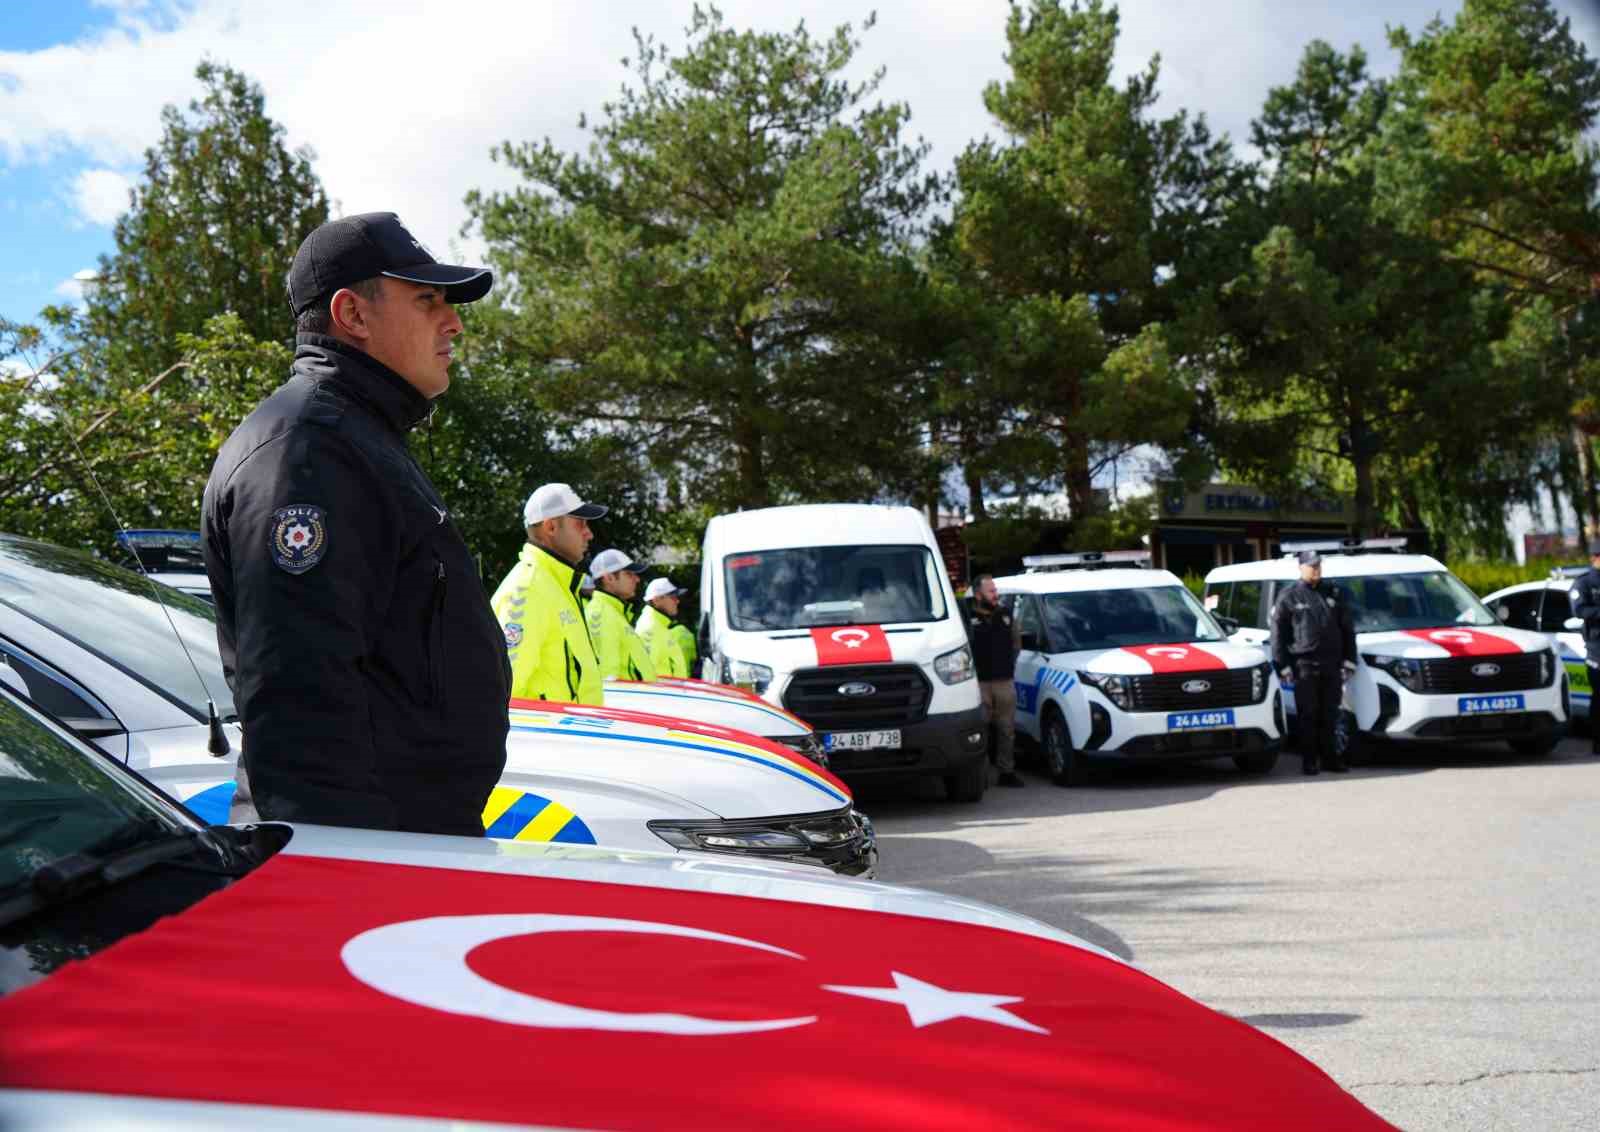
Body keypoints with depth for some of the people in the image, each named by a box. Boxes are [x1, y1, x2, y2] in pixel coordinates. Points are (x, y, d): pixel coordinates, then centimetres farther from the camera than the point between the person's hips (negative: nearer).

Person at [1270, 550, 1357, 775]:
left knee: (1329, 714, 7)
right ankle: (1309, 760, 4)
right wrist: (1283, 666, -4)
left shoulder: (1334, 593, 13)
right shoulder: (1289, 597, 2)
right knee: (1308, 715, -2)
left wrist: (1349, 661, 8)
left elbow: (1347, 630, 15)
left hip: (1332, 665, 3)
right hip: (1304, 666, -3)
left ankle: (1330, 757, 15)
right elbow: (1278, 634, 1)